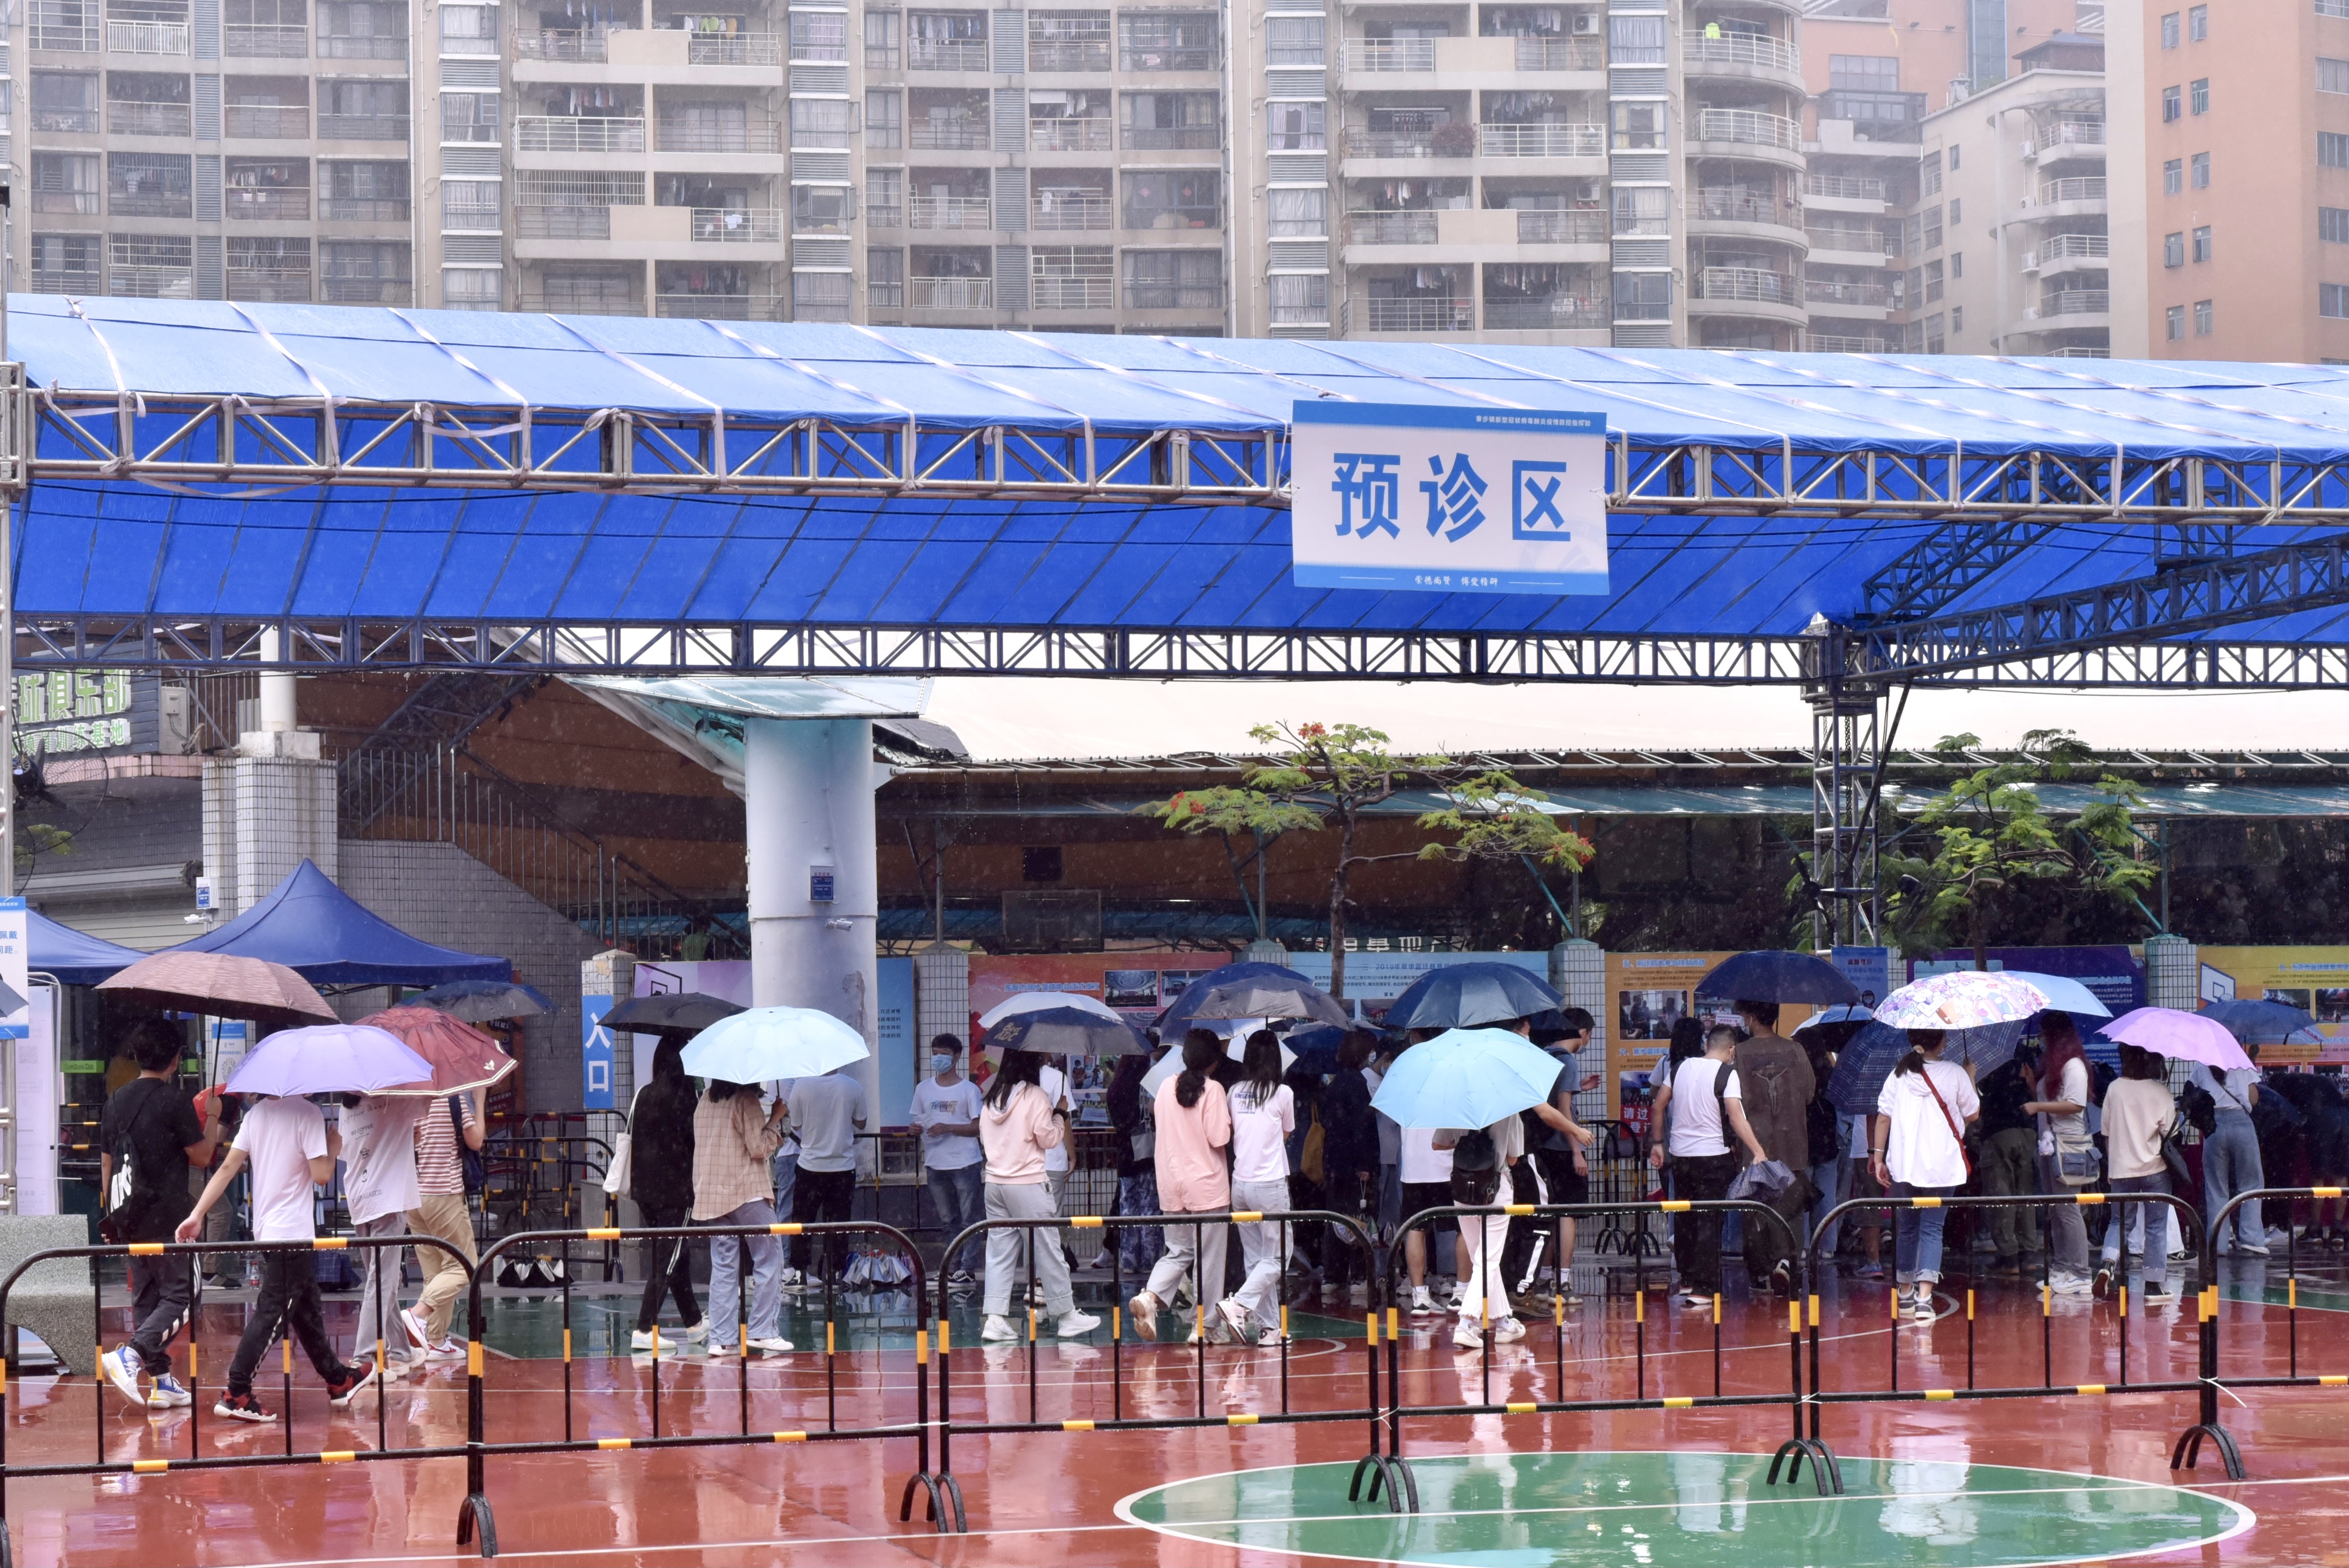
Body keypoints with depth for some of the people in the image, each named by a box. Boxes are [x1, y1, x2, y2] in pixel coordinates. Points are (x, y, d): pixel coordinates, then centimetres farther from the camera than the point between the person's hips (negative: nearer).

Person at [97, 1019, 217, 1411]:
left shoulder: (116, 1101, 9)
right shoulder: (174, 1101, -12)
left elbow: (106, 1163, 15)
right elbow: (201, 1157, -5)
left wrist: (112, 1211, 23)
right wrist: (214, 1122, 12)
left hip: (128, 1216, 7)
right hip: (167, 1215, -7)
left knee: (145, 1297, 12)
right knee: (180, 1297, -3)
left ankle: (162, 1382, 12)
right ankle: (129, 1355, -22)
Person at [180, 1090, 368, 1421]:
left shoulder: (256, 1114, 7)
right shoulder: (307, 1113, -15)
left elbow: (228, 1167, 3)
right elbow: (321, 1176, -17)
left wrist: (197, 1214, 1)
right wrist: (334, 1150, 3)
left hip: (266, 1231, 8)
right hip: (294, 1233, -8)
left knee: (308, 1310, 19)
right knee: (271, 1315, -5)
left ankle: (338, 1381, 32)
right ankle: (236, 1396, -8)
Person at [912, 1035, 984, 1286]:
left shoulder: (969, 1090, -2)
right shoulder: (923, 1089, 11)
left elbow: (978, 1127, -6)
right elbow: (919, 1121, 18)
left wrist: (947, 1128, -17)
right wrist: (917, 1127, -6)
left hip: (965, 1163, -4)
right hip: (935, 1163, 4)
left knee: (969, 1218, -6)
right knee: (947, 1220, 9)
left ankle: (966, 1268, -5)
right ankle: (954, 1266, 12)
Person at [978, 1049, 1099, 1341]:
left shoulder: (992, 1097, 9)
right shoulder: (1035, 1095, -9)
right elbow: (1047, 1138, -8)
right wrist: (1060, 1118, 9)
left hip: (994, 1182, 6)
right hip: (1028, 1184, -6)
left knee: (999, 1250, 6)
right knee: (1048, 1248, 3)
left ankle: (995, 1318, -3)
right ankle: (1066, 1316, 9)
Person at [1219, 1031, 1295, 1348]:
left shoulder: (1235, 1093, 4)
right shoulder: (1282, 1093, -7)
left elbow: (1231, 1133, 12)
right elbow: (1287, 1135, 8)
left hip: (1240, 1184, 5)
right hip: (1271, 1184, -5)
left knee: (1256, 1259, 11)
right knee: (1276, 1258, 2)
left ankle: (1269, 1326, 10)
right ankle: (1239, 1304, -18)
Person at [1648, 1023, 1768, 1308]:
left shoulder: (1683, 1067, 7)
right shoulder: (1727, 1073, -10)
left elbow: (1659, 1105, 13)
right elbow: (1736, 1118, -20)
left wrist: (1658, 1143, 22)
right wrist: (1758, 1152, -23)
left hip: (1680, 1155, 5)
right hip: (1712, 1156, -5)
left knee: (1685, 1219, 17)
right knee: (1709, 1221, -2)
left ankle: (1687, 1280, 27)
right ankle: (1702, 1289, -7)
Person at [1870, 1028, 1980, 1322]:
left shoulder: (1899, 1074, 2)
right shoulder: (1954, 1074, -4)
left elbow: (1883, 1117, 0)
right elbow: (1973, 1114, 7)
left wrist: (1879, 1155, 7)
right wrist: (1970, 1076, 19)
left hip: (1903, 1163, 2)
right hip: (1941, 1165, -2)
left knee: (1906, 1228, 17)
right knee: (1932, 1229, -2)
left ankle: (1905, 1292, 27)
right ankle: (1924, 1296, -17)